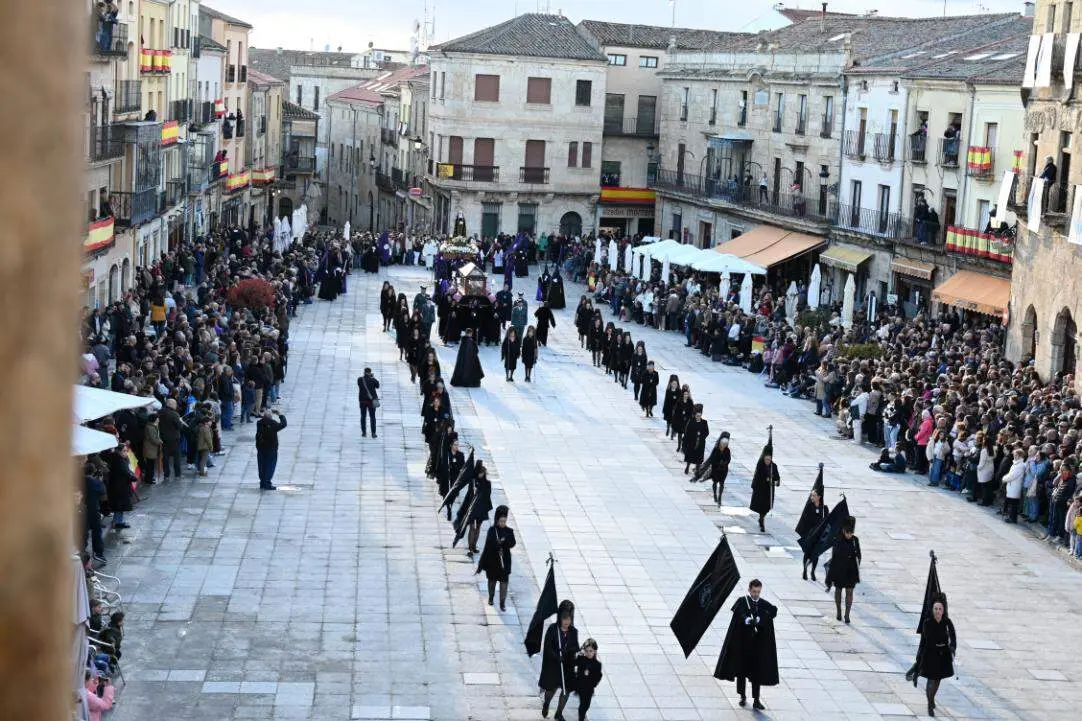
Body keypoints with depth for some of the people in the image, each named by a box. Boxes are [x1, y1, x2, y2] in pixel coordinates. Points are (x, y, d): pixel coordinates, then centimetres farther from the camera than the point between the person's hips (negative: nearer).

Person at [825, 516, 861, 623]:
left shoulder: (855, 540, -5)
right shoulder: (837, 540, -13)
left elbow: (858, 556, 4)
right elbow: (833, 556, -10)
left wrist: (857, 572, 7)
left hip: (851, 570, 1)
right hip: (839, 569, -1)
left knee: (849, 592, -2)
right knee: (838, 590, 14)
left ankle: (847, 615, 2)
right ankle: (838, 612, 30)